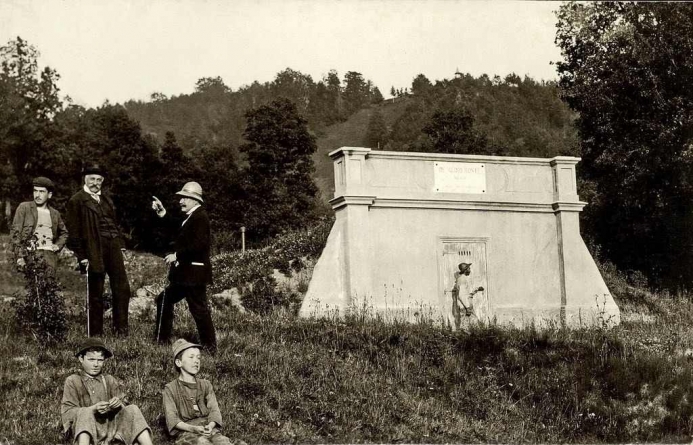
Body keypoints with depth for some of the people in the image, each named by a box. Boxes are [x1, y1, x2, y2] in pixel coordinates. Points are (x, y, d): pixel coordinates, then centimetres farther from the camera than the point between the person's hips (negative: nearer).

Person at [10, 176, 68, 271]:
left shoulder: (55, 214, 18)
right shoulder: (24, 208, 7)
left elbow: (64, 233, 33)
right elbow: (15, 232, 1)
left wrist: (58, 245, 12)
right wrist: (19, 256, -8)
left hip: (50, 256, 3)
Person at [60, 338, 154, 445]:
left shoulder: (110, 380, 14)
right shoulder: (72, 381, 5)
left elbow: (124, 405, 12)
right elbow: (66, 412, -5)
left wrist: (119, 404, -14)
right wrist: (93, 409, -20)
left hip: (110, 425, 3)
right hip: (85, 430, -3)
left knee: (132, 409, -16)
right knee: (85, 413, -33)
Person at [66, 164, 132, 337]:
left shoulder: (106, 199, 17)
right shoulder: (76, 201, -3)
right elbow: (74, 232, -5)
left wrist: (121, 244, 12)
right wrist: (81, 256, -10)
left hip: (113, 246, 6)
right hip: (94, 250, -5)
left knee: (122, 288, -1)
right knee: (95, 294, 2)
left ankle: (121, 329, 6)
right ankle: (95, 333, 10)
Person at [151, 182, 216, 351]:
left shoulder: (200, 217, -16)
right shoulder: (191, 217, 15)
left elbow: (199, 244, -25)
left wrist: (177, 255, -20)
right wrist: (163, 214, 18)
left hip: (194, 274, -11)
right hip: (185, 273, 11)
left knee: (199, 309, -7)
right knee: (165, 300, 18)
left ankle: (210, 346, 0)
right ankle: (162, 339, 26)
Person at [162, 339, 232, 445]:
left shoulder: (205, 385, 19)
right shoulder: (170, 389, 9)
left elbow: (214, 409, 7)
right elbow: (172, 419, -2)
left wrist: (210, 426, -17)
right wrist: (193, 428, -20)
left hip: (209, 429, 3)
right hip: (185, 431, -3)